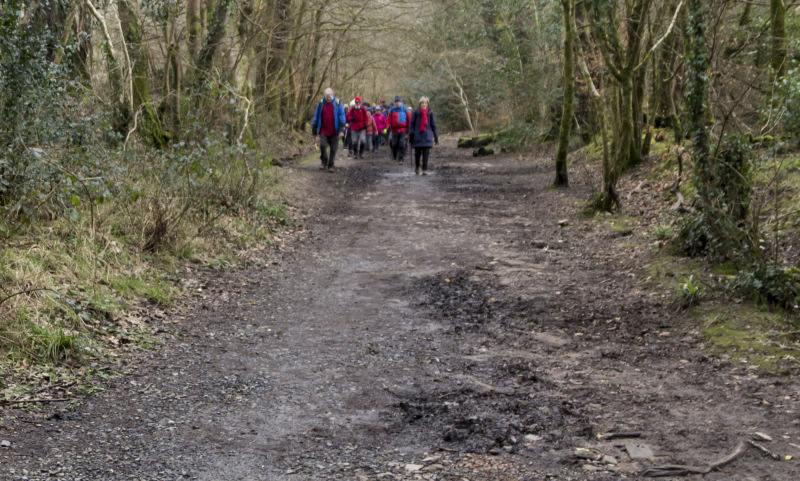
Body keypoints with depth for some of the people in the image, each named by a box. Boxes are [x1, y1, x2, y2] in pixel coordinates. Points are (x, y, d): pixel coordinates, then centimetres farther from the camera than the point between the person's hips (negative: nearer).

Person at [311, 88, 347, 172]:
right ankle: (324, 163, 3)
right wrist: (314, 131, 11)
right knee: (322, 146, -15)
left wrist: (342, 130, -10)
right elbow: (316, 117, 12)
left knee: (333, 149, 1)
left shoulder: (338, 103, 1)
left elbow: (342, 116, 0)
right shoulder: (321, 104, 6)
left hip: (334, 132, -1)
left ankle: (331, 166, 13)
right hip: (323, 131, 1)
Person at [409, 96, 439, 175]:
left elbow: (433, 125, 10)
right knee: (417, 153, 6)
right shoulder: (416, 113, 0)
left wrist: (436, 137, 9)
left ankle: (425, 169, -3)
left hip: (427, 136, 0)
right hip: (417, 136, 0)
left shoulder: (430, 113, 4)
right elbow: (412, 124, 3)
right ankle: (416, 166, 31)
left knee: (426, 154, -7)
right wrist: (411, 136, -2)